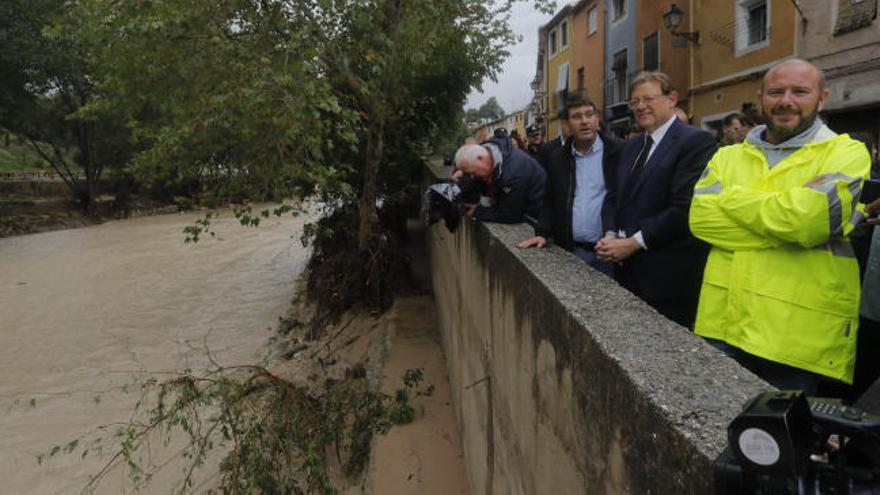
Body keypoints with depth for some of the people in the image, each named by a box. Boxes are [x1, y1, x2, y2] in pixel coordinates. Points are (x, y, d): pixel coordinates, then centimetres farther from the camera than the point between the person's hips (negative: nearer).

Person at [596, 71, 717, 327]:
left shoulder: (696, 141, -9)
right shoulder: (632, 145, 16)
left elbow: (684, 207, -18)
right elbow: (613, 196, 16)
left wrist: (634, 242, -15)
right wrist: (611, 236, -2)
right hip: (627, 270, 7)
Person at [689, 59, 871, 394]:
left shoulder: (846, 153, 0)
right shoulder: (728, 156, 11)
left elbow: (806, 218, -19)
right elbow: (700, 217, -7)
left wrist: (733, 197, -6)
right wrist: (784, 230, -14)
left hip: (799, 334, -3)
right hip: (722, 325, 4)